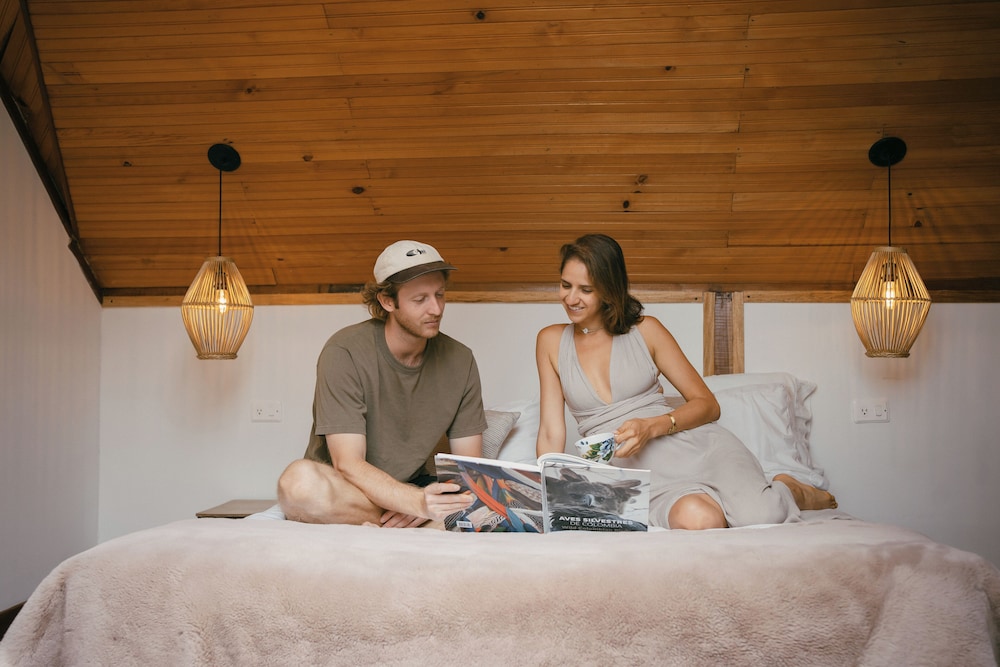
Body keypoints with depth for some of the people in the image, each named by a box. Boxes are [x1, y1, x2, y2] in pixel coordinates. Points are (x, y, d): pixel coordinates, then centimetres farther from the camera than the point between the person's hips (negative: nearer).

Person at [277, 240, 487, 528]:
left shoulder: (459, 360, -2)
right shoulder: (345, 352, -15)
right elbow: (347, 466, -22)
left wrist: (431, 504, -23)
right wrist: (419, 503, -38)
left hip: (413, 490, 3)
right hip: (341, 492, -2)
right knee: (300, 479, -37)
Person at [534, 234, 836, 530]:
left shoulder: (645, 330, 7)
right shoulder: (551, 341, 11)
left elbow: (707, 404, 7)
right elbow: (551, 434, 8)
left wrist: (652, 426, -12)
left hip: (693, 443, 0)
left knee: (759, 517, -29)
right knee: (696, 519, -35)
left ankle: (788, 490, 8)